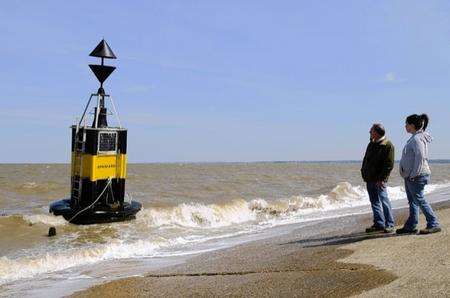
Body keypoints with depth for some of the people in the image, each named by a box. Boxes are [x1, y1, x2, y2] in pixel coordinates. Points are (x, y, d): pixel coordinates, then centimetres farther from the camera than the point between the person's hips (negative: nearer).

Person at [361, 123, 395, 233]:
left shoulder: (387, 145, -10)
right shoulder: (371, 144, 15)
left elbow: (389, 164, -15)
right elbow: (366, 159, 23)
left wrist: (382, 179, -20)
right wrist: (363, 172, 13)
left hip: (379, 180, -8)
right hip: (369, 179, 8)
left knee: (384, 200, -7)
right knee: (374, 201, 11)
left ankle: (389, 225, 2)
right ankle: (379, 224, 19)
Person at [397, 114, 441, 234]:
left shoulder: (417, 139, -17)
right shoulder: (414, 138, 15)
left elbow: (420, 157, -24)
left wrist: (413, 175, -22)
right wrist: (408, 174, 13)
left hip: (416, 176, -11)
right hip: (410, 176, 11)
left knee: (419, 200, -4)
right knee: (412, 201, 13)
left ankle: (433, 224, 3)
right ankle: (410, 226, 19)